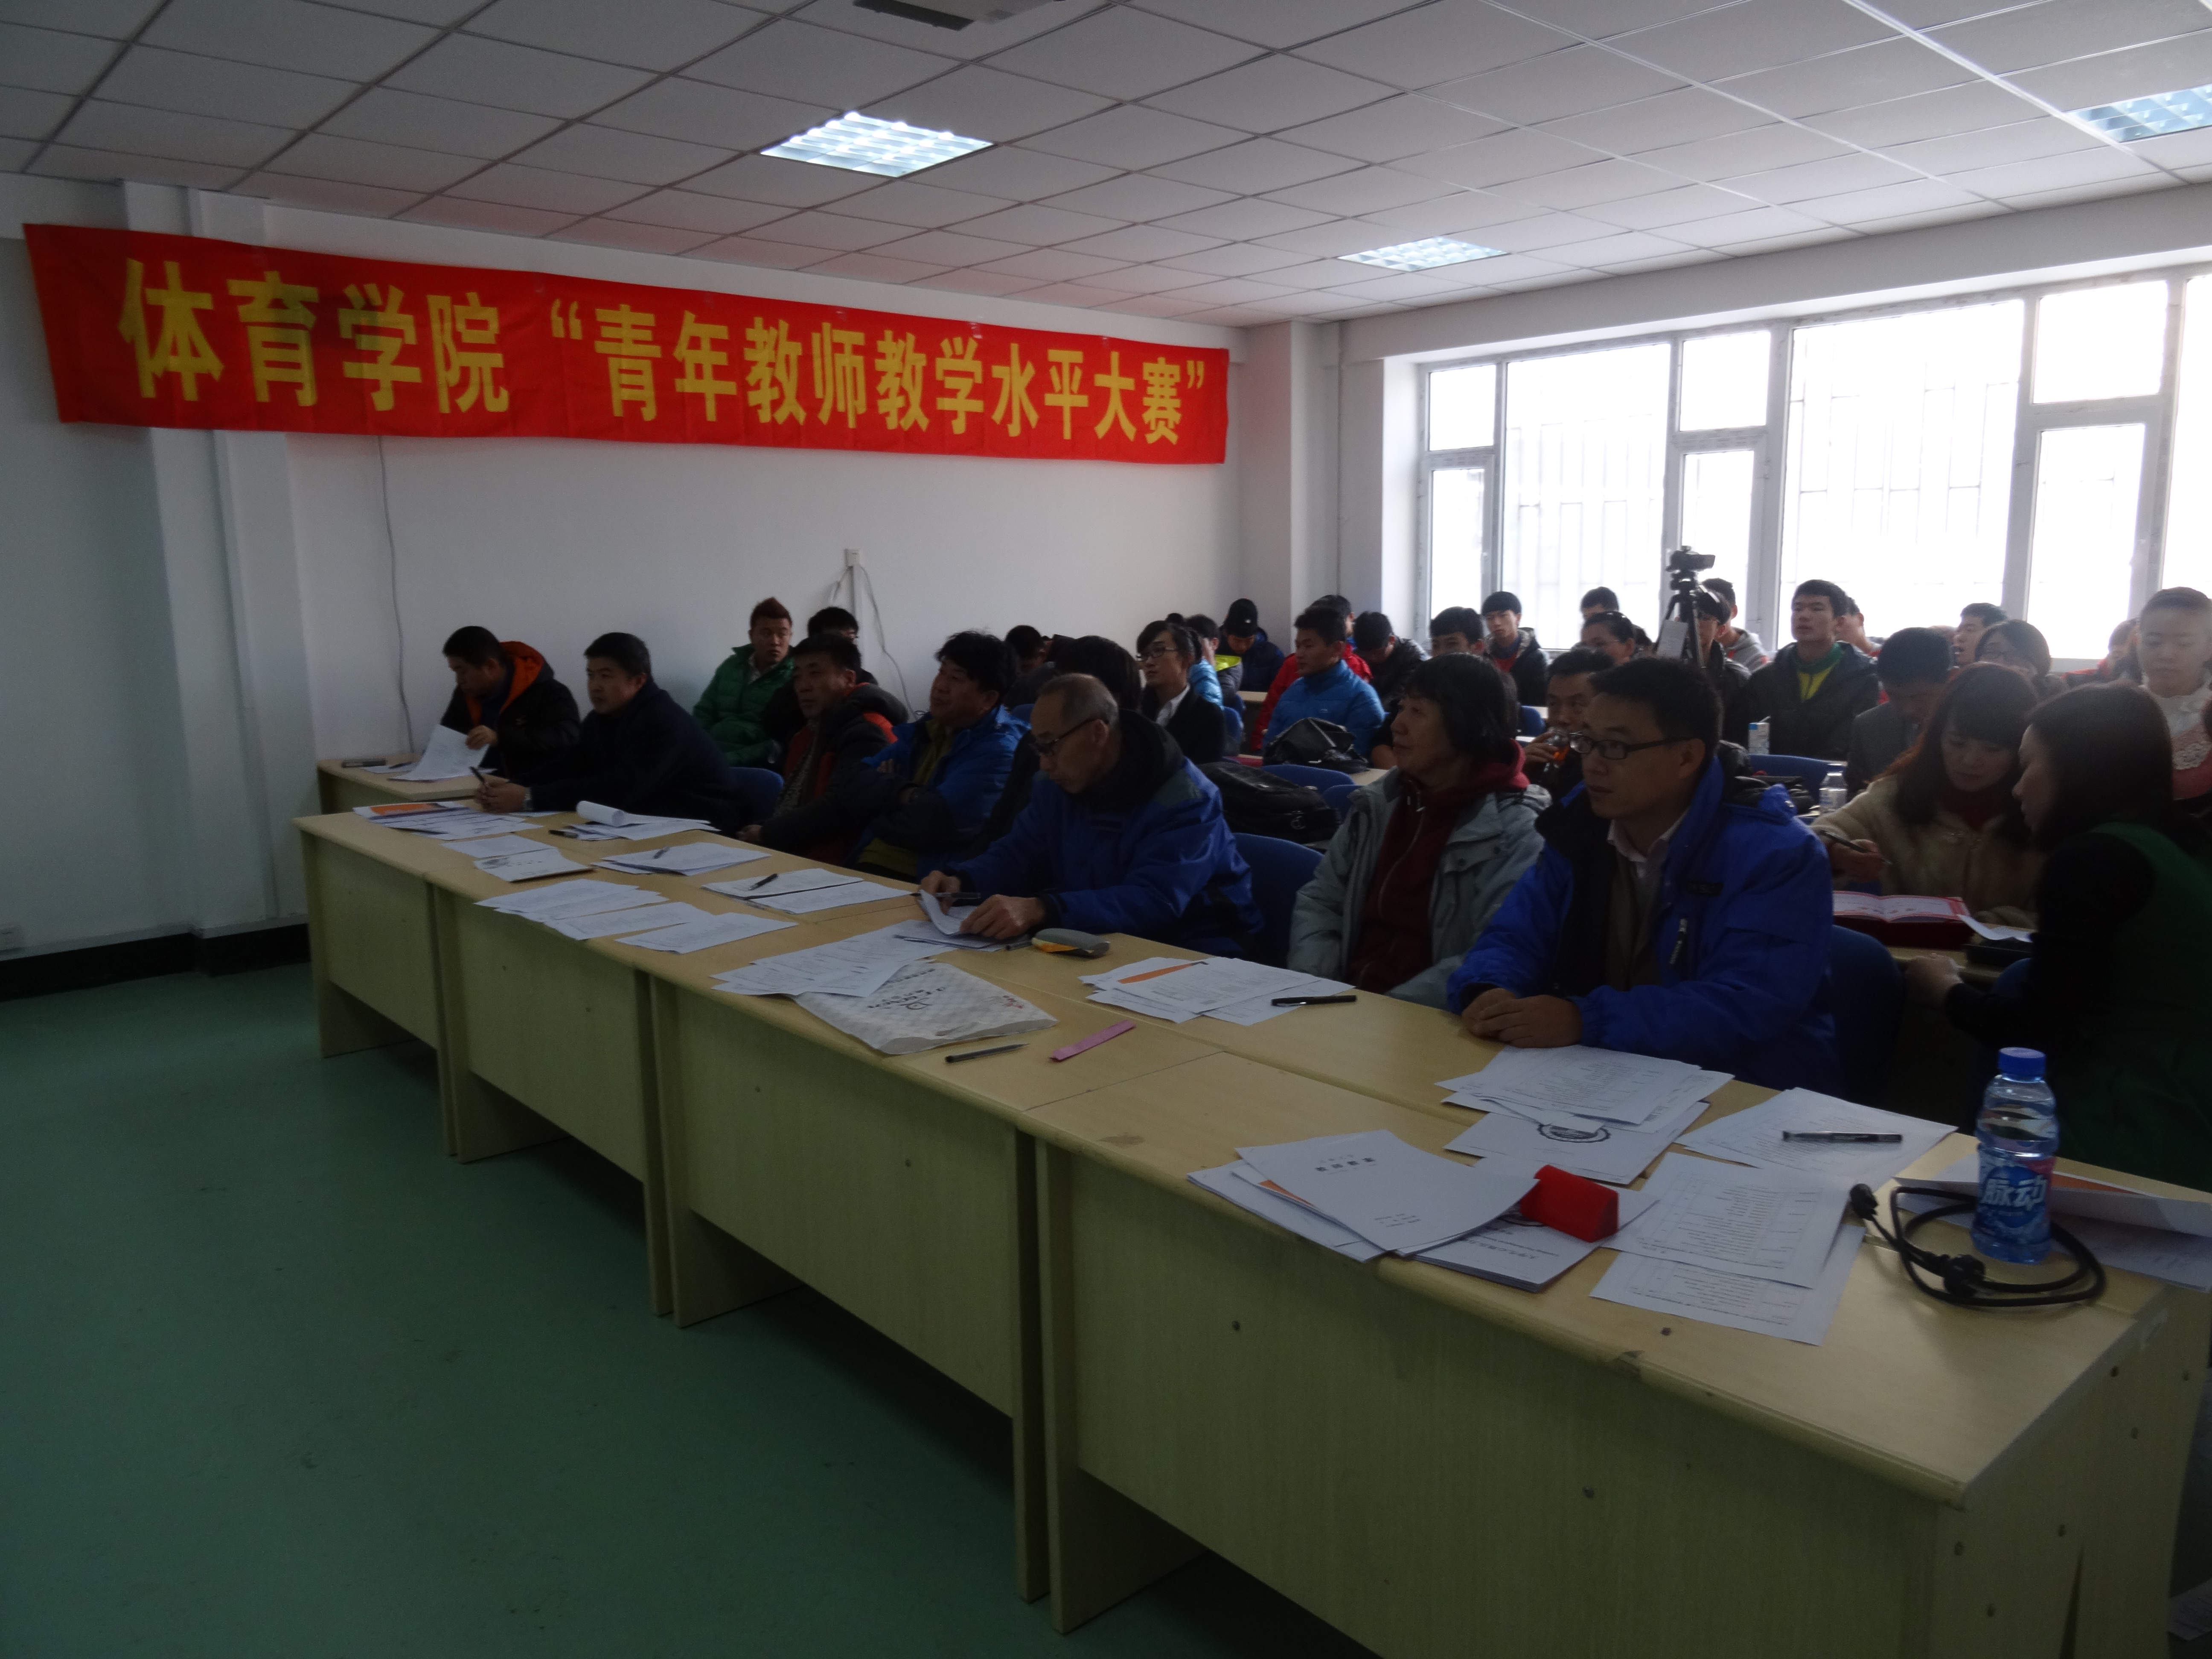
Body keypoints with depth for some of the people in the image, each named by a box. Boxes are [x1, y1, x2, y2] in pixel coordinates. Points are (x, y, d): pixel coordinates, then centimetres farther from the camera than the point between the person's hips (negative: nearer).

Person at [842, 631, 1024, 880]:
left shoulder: (998, 751, -9)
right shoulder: (922, 731, 15)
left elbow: (930, 823, -20)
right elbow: (852, 789, 6)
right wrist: (903, 794, -12)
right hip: (865, 865, 7)